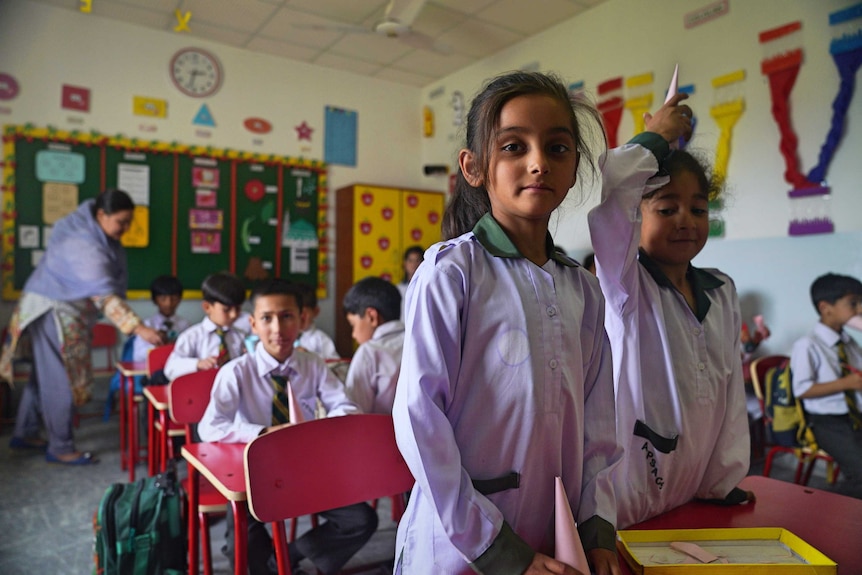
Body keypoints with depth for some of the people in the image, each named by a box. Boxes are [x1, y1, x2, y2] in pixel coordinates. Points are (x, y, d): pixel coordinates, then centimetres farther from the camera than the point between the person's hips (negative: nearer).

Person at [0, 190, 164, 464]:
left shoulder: (91, 230, 1)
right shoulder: (84, 245, -29)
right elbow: (105, 295, -35)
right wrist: (138, 328, -40)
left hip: (65, 309, 10)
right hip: (53, 311, -10)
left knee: (44, 376, 18)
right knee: (60, 381, -2)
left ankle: (24, 434, 32)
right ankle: (61, 448, 9)